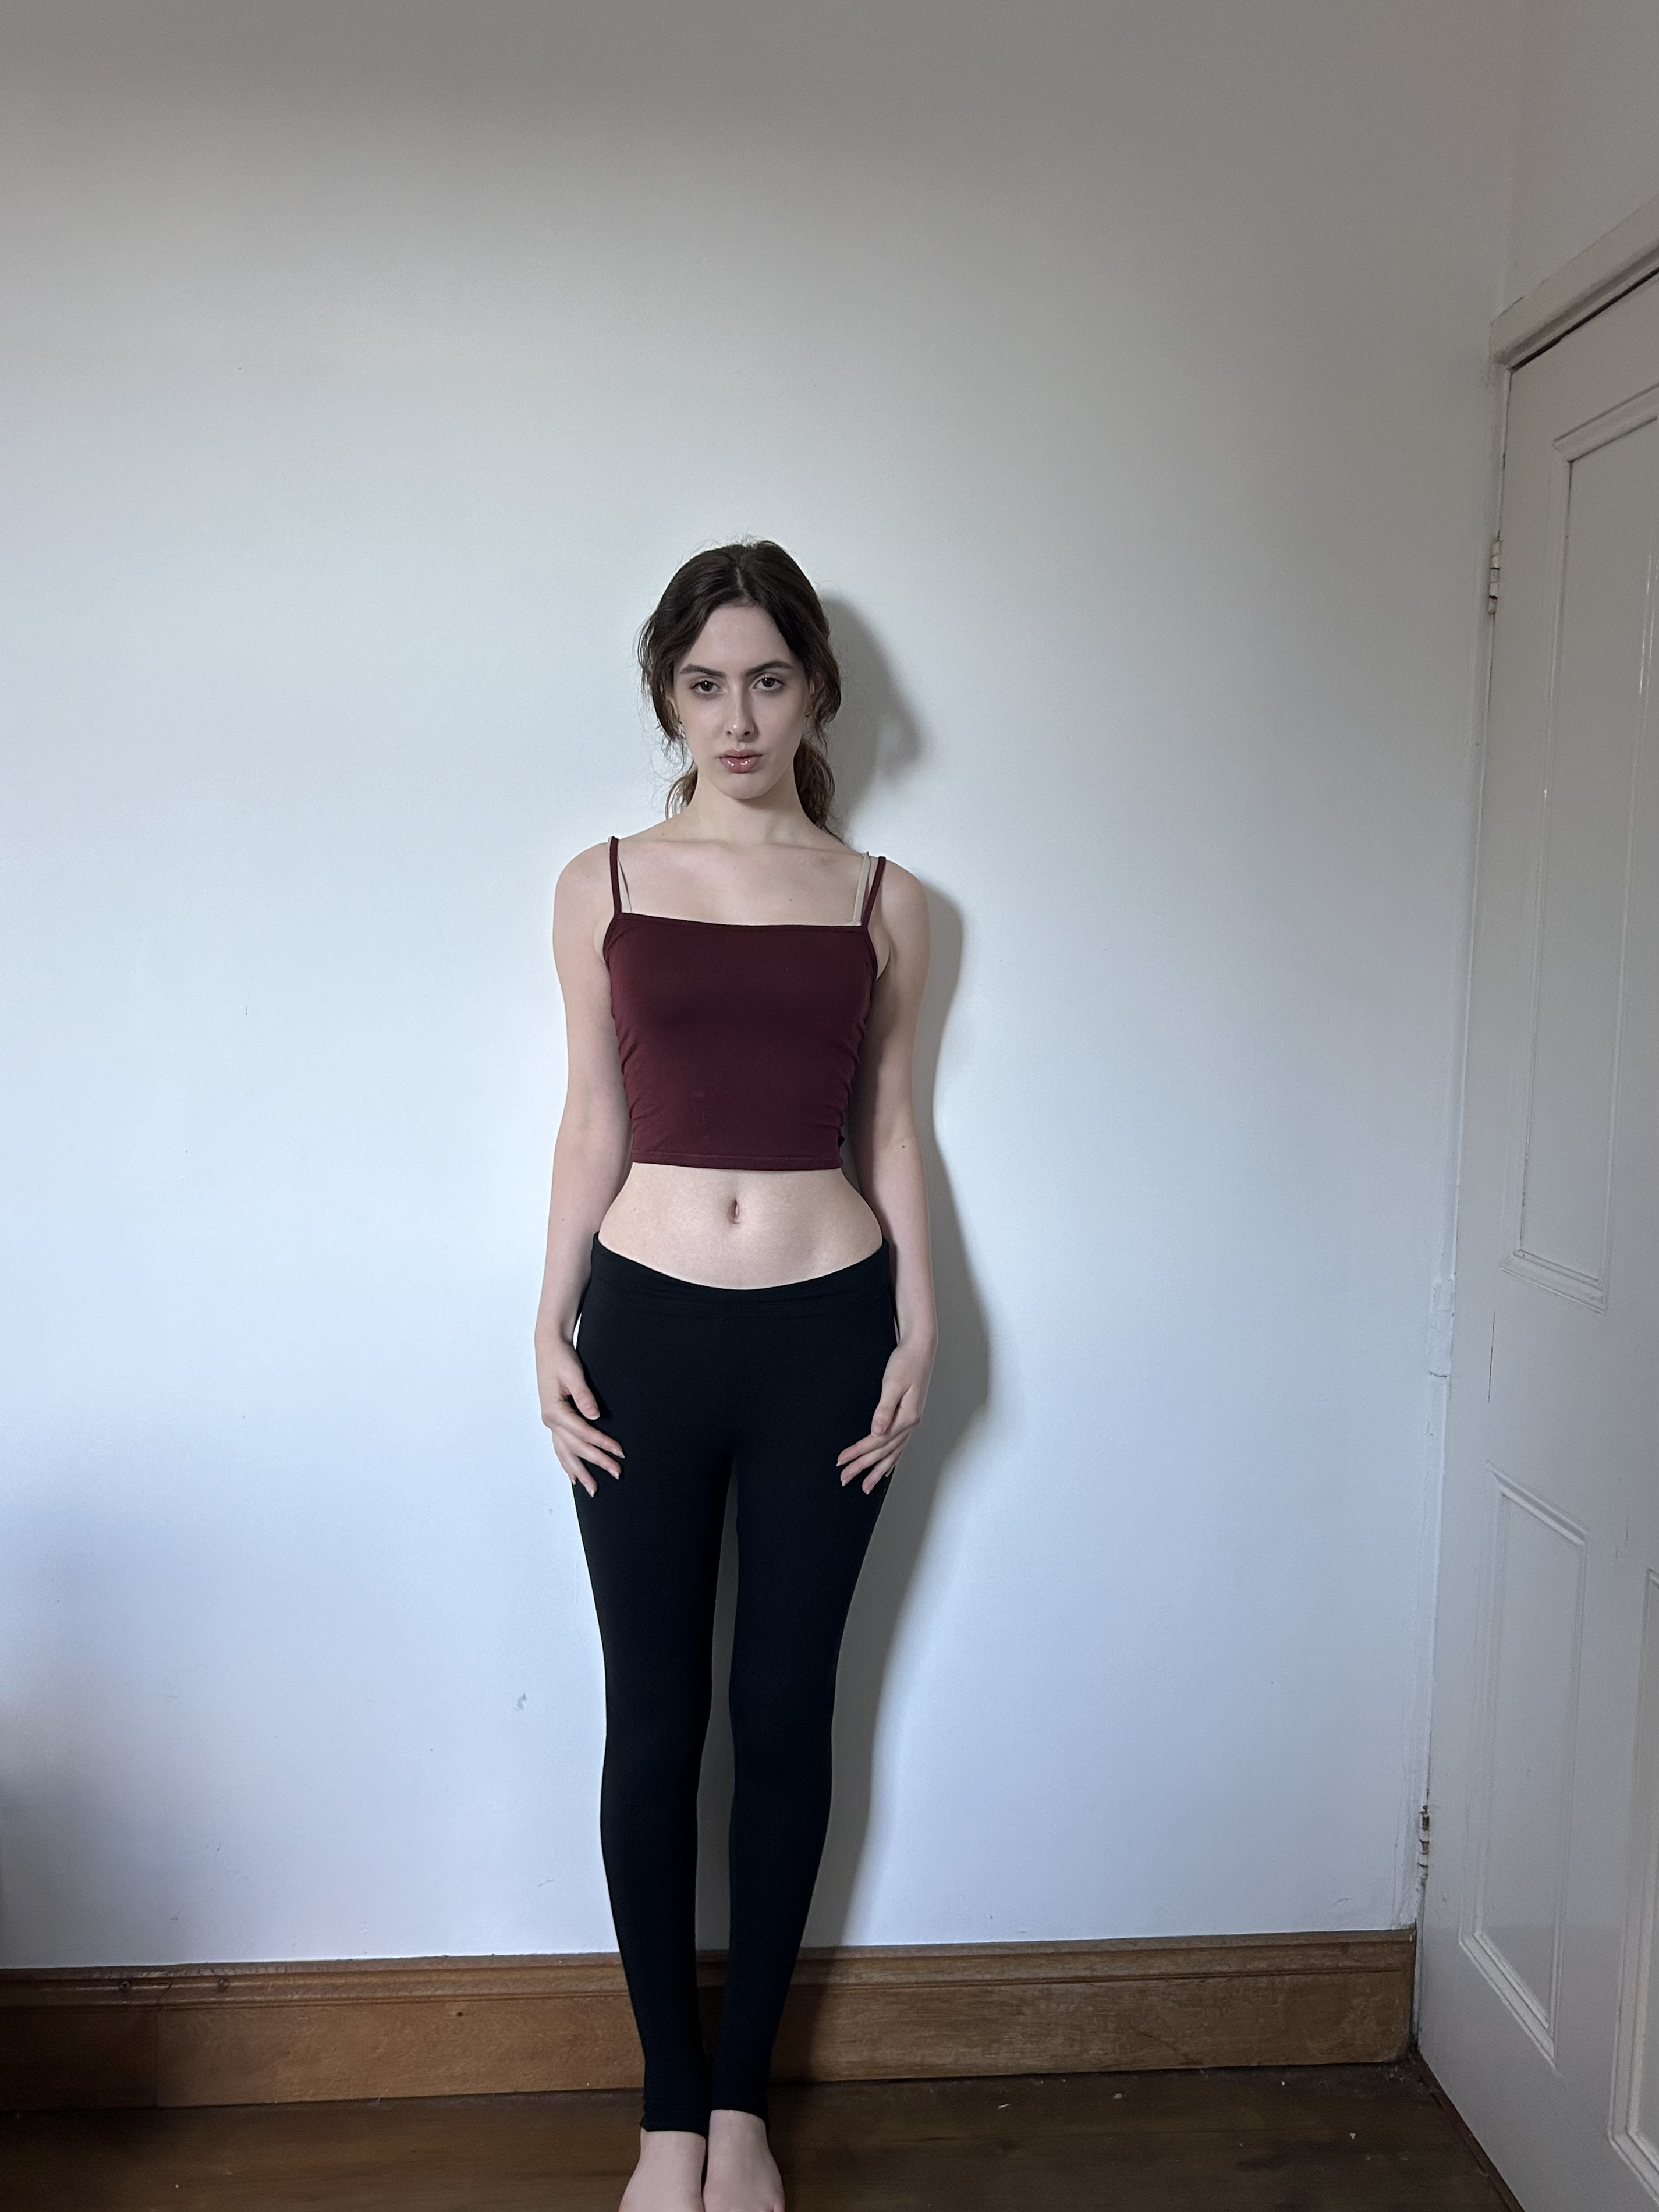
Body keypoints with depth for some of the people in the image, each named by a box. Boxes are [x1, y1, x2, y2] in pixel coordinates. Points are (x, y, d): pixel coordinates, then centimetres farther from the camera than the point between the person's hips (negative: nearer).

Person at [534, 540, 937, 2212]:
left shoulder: (882, 901, 4)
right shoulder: (602, 888, 3)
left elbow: (890, 1124, 7)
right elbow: (592, 1120, 6)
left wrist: (916, 1332, 1)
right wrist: (551, 1329, 1)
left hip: (825, 1333, 0)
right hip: (648, 1329, 0)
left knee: (785, 1714, 9)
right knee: (652, 1718, 8)